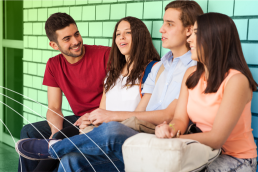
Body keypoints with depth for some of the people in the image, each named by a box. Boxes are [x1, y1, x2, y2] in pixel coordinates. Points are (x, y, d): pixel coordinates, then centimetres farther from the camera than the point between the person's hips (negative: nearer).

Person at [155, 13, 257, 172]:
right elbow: (180, 119, -1)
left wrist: (173, 139, -20)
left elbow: (216, 139, -23)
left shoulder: (236, 80, -20)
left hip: (236, 158, -6)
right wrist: (169, 130, -24)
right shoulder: (191, 75, 5)